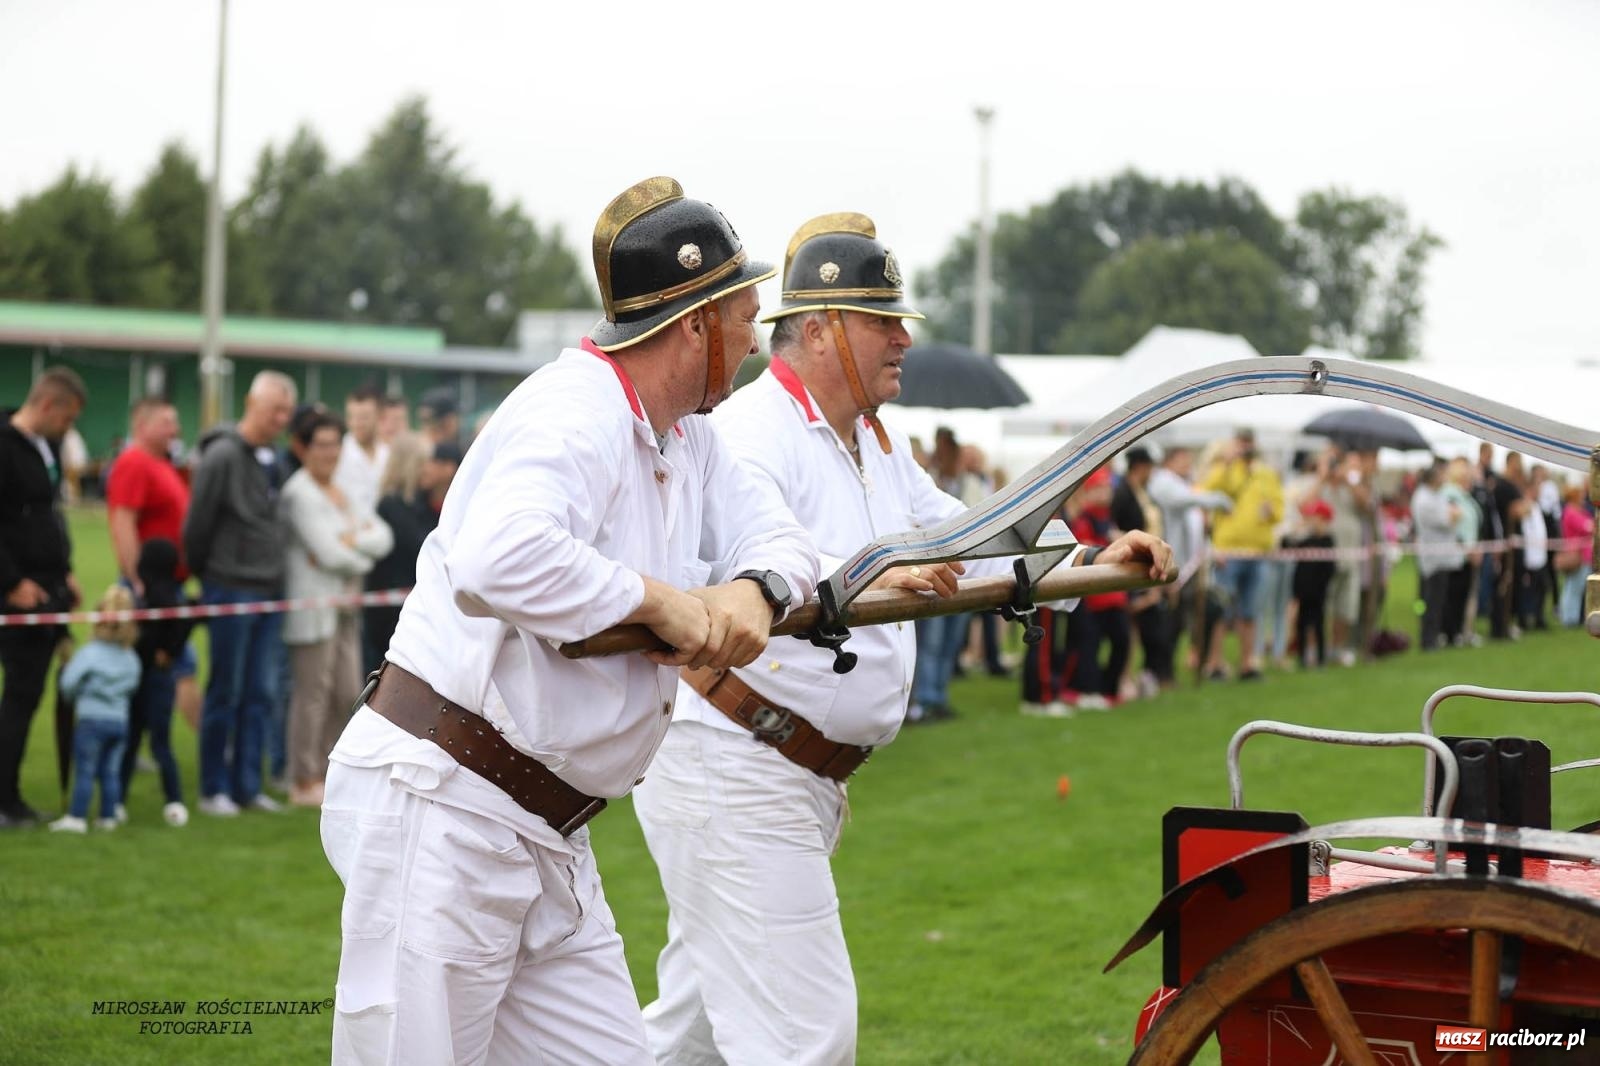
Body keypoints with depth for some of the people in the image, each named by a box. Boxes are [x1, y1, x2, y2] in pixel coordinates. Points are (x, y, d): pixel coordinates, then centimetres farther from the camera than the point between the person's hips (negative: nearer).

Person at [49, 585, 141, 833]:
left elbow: (68, 684, -8)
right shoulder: (131, 657, 6)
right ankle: (108, 816, 11)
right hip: (120, 720, 5)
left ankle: (77, 816, -3)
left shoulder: (90, 653, -10)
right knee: (110, 771, 10)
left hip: (91, 720, -5)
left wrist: (74, 697, 13)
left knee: (84, 771, -2)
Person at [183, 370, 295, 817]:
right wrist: (203, 573, 0)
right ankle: (215, 789, 8)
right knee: (226, 693, 0)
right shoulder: (223, 456, -12)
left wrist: (276, 572, 11)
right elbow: (198, 524, -10)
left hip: (270, 590, 7)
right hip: (231, 590, -7)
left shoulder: (273, 459, 12)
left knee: (261, 694, 8)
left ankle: (247, 784, 16)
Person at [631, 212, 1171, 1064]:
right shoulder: (753, 432, -16)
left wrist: (1089, 564, 15)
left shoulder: (876, 447, 16)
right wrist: (862, 577, -49)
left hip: (804, 782, 10)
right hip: (731, 770, -10)